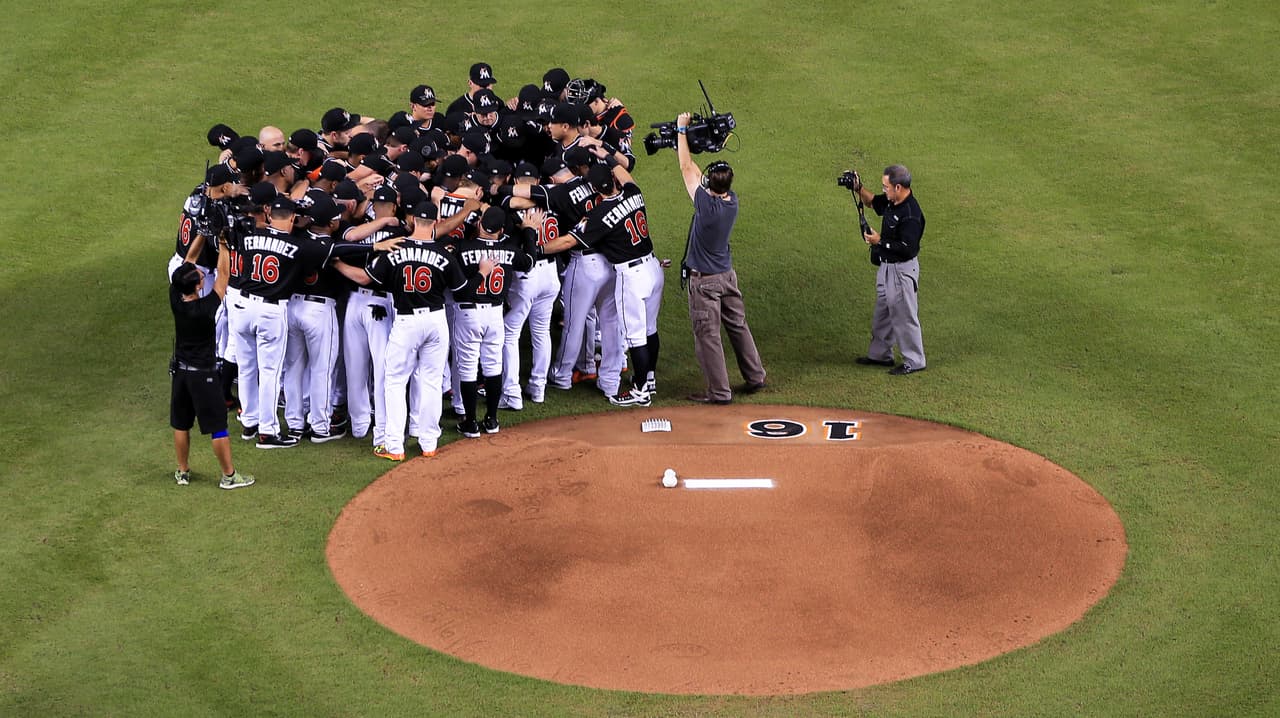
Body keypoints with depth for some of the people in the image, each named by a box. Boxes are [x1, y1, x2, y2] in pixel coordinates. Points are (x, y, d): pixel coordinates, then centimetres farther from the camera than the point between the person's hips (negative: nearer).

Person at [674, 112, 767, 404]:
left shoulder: (707, 204, -25)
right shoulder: (733, 200, -6)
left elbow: (688, 170, -15)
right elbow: (695, 172, 8)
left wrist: (681, 131, -6)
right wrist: (681, 149, 11)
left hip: (704, 281, -7)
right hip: (728, 275, 7)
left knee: (707, 335, 1)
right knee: (738, 326, 19)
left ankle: (719, 391, 5)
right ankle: (755, 376, 28)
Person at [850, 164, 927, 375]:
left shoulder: (911, 215, -28)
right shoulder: (891, 201, 0)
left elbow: (907, 248, -29)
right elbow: (873, 202, 21)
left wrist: (880, 241, -22)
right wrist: (858, 188, 4)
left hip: (902, 270, -10)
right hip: (887, 266, 10)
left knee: (904, 316, 2)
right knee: (882, 313, 21)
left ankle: (914, 361, 15)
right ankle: (880, 354, 35)